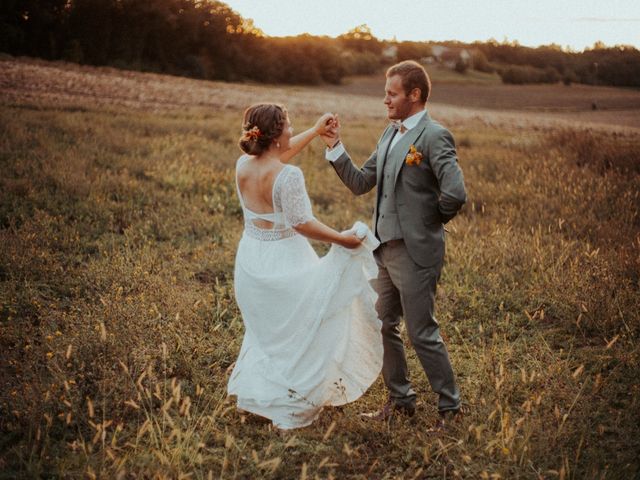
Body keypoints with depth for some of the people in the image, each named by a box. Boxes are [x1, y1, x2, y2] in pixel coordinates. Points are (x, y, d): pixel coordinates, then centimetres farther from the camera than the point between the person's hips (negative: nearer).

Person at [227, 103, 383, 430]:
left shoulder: (243, 165, -1)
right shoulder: (288, 176, -24)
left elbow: (275, 156, 17)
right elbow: (302, 224, -22)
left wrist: (315, 131, 21)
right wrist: (343, 239, -11)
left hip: (251, 260, 7)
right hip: (282, 263, -7)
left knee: (265, 330, 26)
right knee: (294, 333, 10)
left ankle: (257, 392, 37)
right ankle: (290, 408, 18)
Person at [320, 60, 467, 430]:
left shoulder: (434, 136, -16)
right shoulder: (391, 134, 11)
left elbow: (455, 194, -28)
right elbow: (360, 183, 12)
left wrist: (432, 220, -10)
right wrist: (335, 147, 3)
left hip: (416, 252, -9)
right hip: (385, 248, 9)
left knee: (422, 333, 1)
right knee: (384, 327, 17)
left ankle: (450, 405, 20)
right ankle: (401, 399, 34)